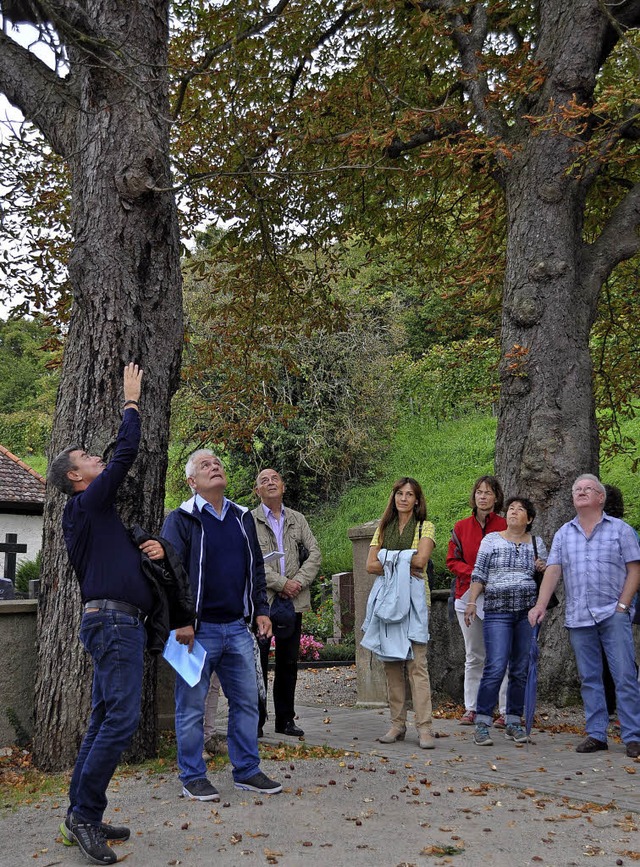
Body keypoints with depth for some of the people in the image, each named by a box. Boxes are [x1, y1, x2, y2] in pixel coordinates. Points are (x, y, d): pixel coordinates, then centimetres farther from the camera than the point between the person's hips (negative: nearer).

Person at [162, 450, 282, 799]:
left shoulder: (242, 518, 13)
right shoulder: (181, 520, -5)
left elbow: (256, 568, 19)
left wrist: (261, 610, 12)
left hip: (237, 627, 6)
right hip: (198, 630, -5)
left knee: (247, 701, 10)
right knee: (192, 707, 3)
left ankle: (247, 771, 22)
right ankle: (193, 778, 16)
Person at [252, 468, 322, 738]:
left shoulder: (298, 519, 14)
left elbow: (314, 554, 7)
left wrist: (298, 581, -8)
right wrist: (281, 583, -16)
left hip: (294, 601, 4)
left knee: (288, 662, 10)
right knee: (258, 660, -1)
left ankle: (285, 719, 20)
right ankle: (255, 721, 8)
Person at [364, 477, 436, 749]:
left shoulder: (425, 527, 6)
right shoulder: (383, 529, 17)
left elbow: (421, 559, -12)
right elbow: (371, 565, 4)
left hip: (414, 598, -4)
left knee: (416, 663, -9)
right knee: (391, 663, 4)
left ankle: (424, 728, -8)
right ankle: (397, 724, 11)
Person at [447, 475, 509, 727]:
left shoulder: (505, 526, 0)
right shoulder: (461, 527, 7)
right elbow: (452, 560, 8)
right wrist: (472, 573, -9)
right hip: (468, 595, 3)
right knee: (474, 656, 11)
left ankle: (506, 711, 2)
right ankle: (471, 709, 18)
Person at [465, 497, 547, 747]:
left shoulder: (537, 543, 14)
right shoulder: (491, 540, 8)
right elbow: (479, 574, 7)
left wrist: (543, 570, -1)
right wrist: (471, 602, -2)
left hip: (528, 612, 3)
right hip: (498, 611, -3)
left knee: (521, 669, 5)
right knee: (496, 667, -11)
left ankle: (514, 722, 16)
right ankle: (482, 724, -4)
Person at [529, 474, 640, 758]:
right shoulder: (564, 533, 12)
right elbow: (553, 571, 3)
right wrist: (540, 605, -8)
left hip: (612, 614, -3)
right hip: (578, 617, 3)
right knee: (589, 679, 7)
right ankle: (596, 734, 14)